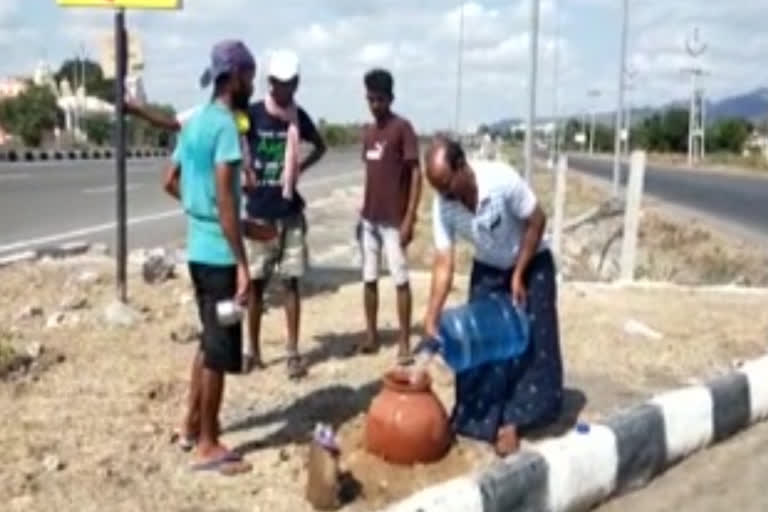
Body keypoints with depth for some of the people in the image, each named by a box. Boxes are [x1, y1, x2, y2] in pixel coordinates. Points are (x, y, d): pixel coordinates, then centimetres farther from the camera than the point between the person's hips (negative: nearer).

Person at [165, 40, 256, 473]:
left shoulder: (196, 122, 12)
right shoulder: (225, 125, -17)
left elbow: (171, 182, 21)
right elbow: (225, 200, -23)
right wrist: (243, 265, -22)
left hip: (198, 249, 9)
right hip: (219, 254, -9)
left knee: (209, 341, 20)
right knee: (220, 349, 0)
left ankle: (193, 424, 32)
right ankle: (208, 446, 9)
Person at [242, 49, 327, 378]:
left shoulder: (299, 116, 3)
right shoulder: (252, 114, -6)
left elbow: (320, 147, 18)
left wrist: (302, 167, 3)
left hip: (291, 213, 2)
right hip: (259, 213, -2)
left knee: (291, 282, 4)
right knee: (257, 283, 6)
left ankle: (293, 352, 11)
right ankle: (253, 350, 19)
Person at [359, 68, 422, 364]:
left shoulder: (403, 128, -9)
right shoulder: (368, 131, 12)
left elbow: (416, 174, -12)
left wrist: (409, 218, -17)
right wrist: (362, 213, 15)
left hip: (394, 220, -7)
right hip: (369, 219, 7)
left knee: (400, 280, -3)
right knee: (369, 279, 11)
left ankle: (404, 342, 4)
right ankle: (371, 335, 21)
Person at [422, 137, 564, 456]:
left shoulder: (503, 180, -34)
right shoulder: (443, 206, -22)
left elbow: (536, 221, -20)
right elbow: (443, 265, -19)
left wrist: (519, 275, -19)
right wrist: (432, 318, -28)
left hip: (531, 264, -3)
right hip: (487, 270, 3)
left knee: (533, 343, -5)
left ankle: (513, 420, 7)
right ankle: (485, 420, 9)